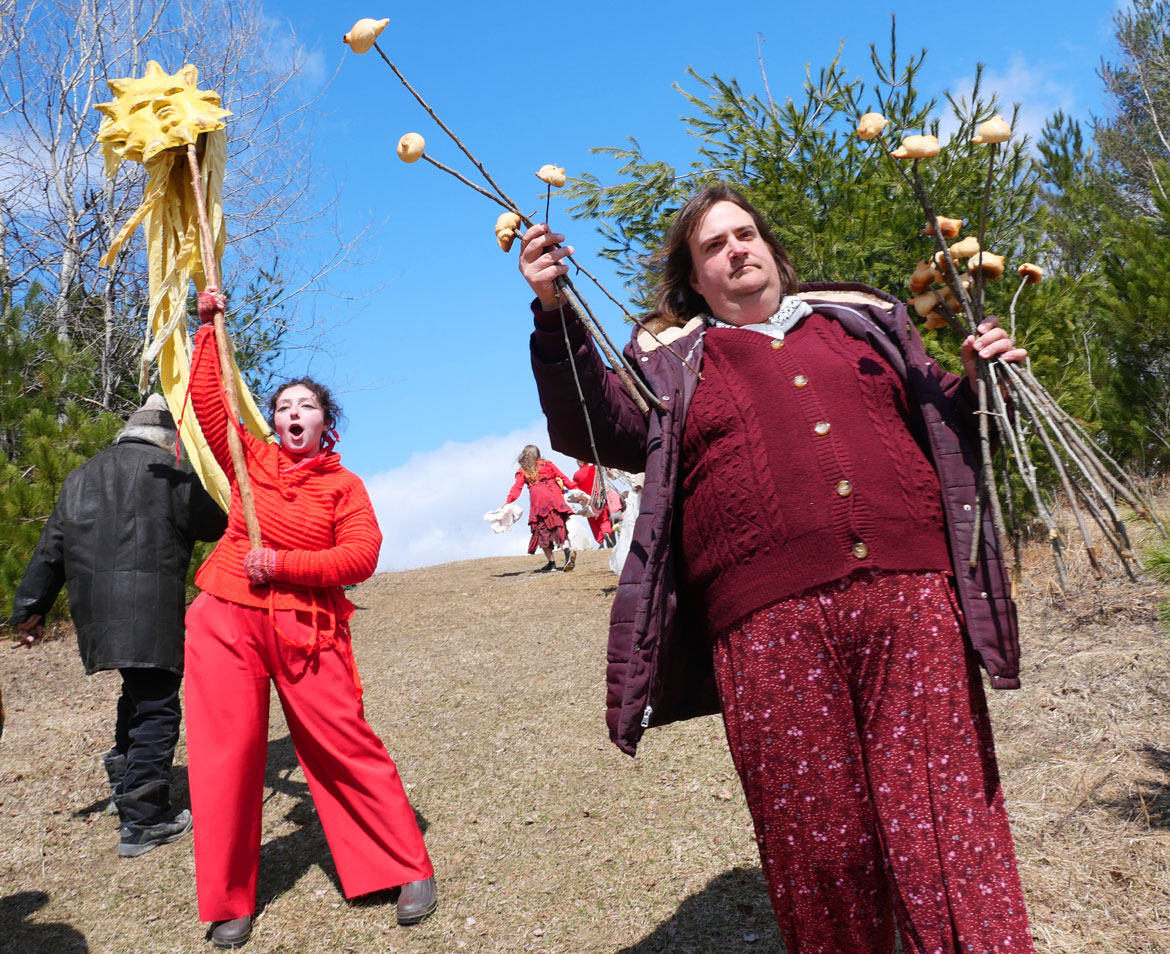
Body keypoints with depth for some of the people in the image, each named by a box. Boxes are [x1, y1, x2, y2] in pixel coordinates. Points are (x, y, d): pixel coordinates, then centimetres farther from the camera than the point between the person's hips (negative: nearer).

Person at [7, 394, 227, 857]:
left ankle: (123, 779, 32)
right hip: (149, 607, -7)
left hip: (92, 606, 7)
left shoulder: (82, 476, 18)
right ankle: (142, 821, 0)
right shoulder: (173, 472, -3)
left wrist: (31, 607, 22)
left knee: (137, 690, 25)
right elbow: (216, 523, 0)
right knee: (156, 705, -2)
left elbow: (51, 546, 18)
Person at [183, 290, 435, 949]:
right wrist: (210, 328, 8)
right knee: (226, 753, 2)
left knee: (345, 746, -5)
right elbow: (207, 399, 9)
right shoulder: (251, 459, 10)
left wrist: (282, 564, -13)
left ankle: (410, 869, 7)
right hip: (226, 621, 3)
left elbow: (362, 555, -8)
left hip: (306, 628, -2)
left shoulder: (343, 484, 3)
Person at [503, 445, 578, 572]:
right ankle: (567, 548, -27)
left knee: (542, 530, 4)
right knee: (559, 526, -1)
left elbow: (516, 487, 1)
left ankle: (551, 562, 2)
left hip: (538, 500, -2)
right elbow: (563, 478, 15)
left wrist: (508, 501, -8)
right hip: (554, 497, 2)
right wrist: (575, 489, 18)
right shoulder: (547, 464, 20)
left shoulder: (522, 472, 15)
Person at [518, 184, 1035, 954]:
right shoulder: (670, 363, 16)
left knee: (949, 819, 0)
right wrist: (556, 314, -11)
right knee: (818, 849, 6)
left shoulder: (861, 318, 22)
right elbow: (595, 426, 1)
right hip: (770, 626, -1)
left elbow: (945, 420, 26)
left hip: (911, 598, 2)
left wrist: (979, 383, 4)